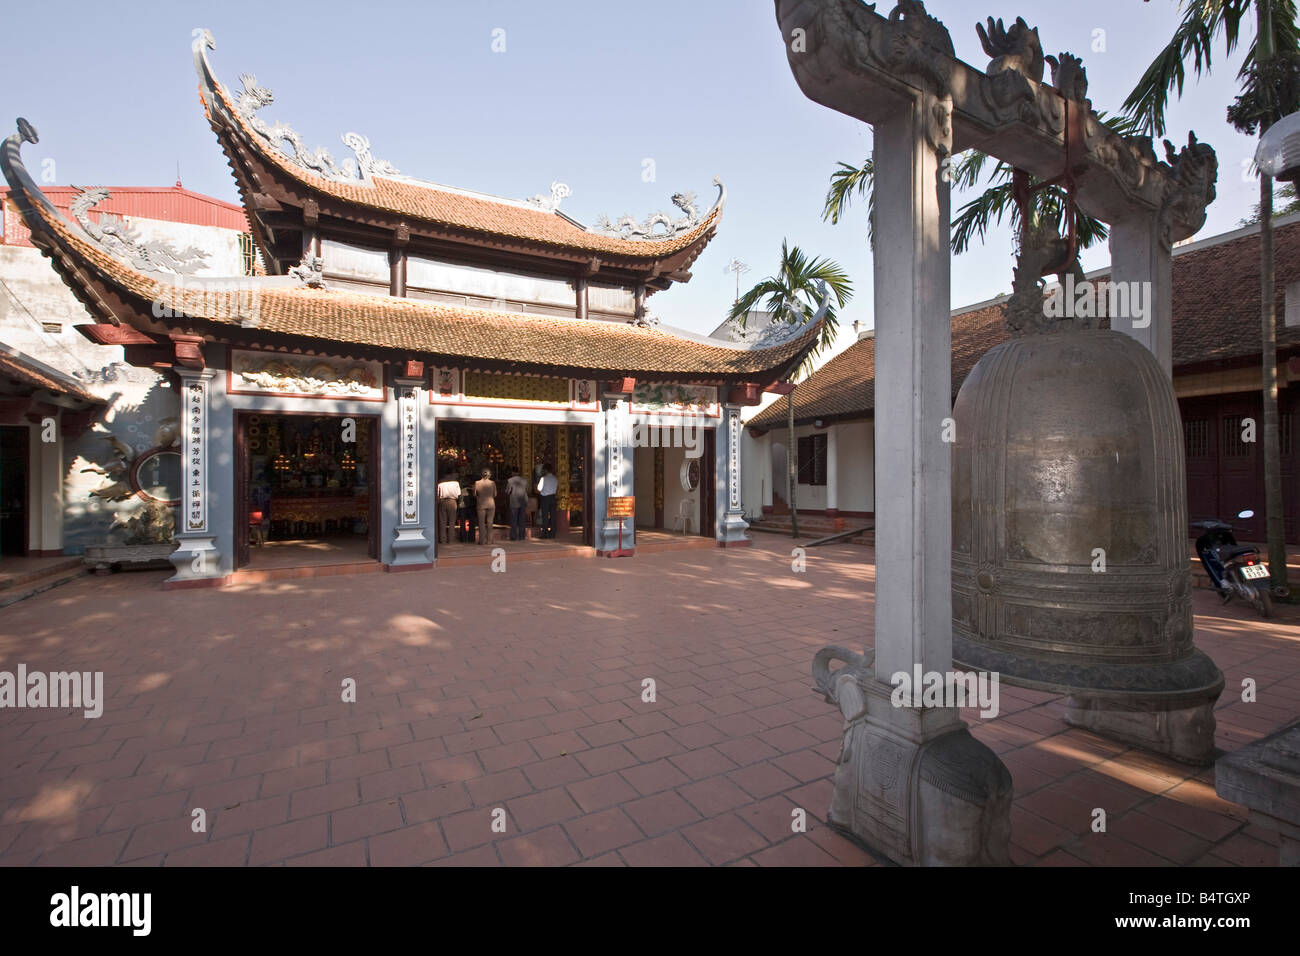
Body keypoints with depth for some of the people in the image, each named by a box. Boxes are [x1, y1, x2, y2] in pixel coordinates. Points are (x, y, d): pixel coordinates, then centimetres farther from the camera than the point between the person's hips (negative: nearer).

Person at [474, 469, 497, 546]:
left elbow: (474, 494, 1)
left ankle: (482, 540, 7)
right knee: (489, 523, 7)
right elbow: (495, 495, 0)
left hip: (481, 504, 0)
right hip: (491, 504, 0)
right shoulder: (492, 483, -7)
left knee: (481, 523, 7)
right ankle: (489, 540, 9)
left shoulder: (477, 483, -7)